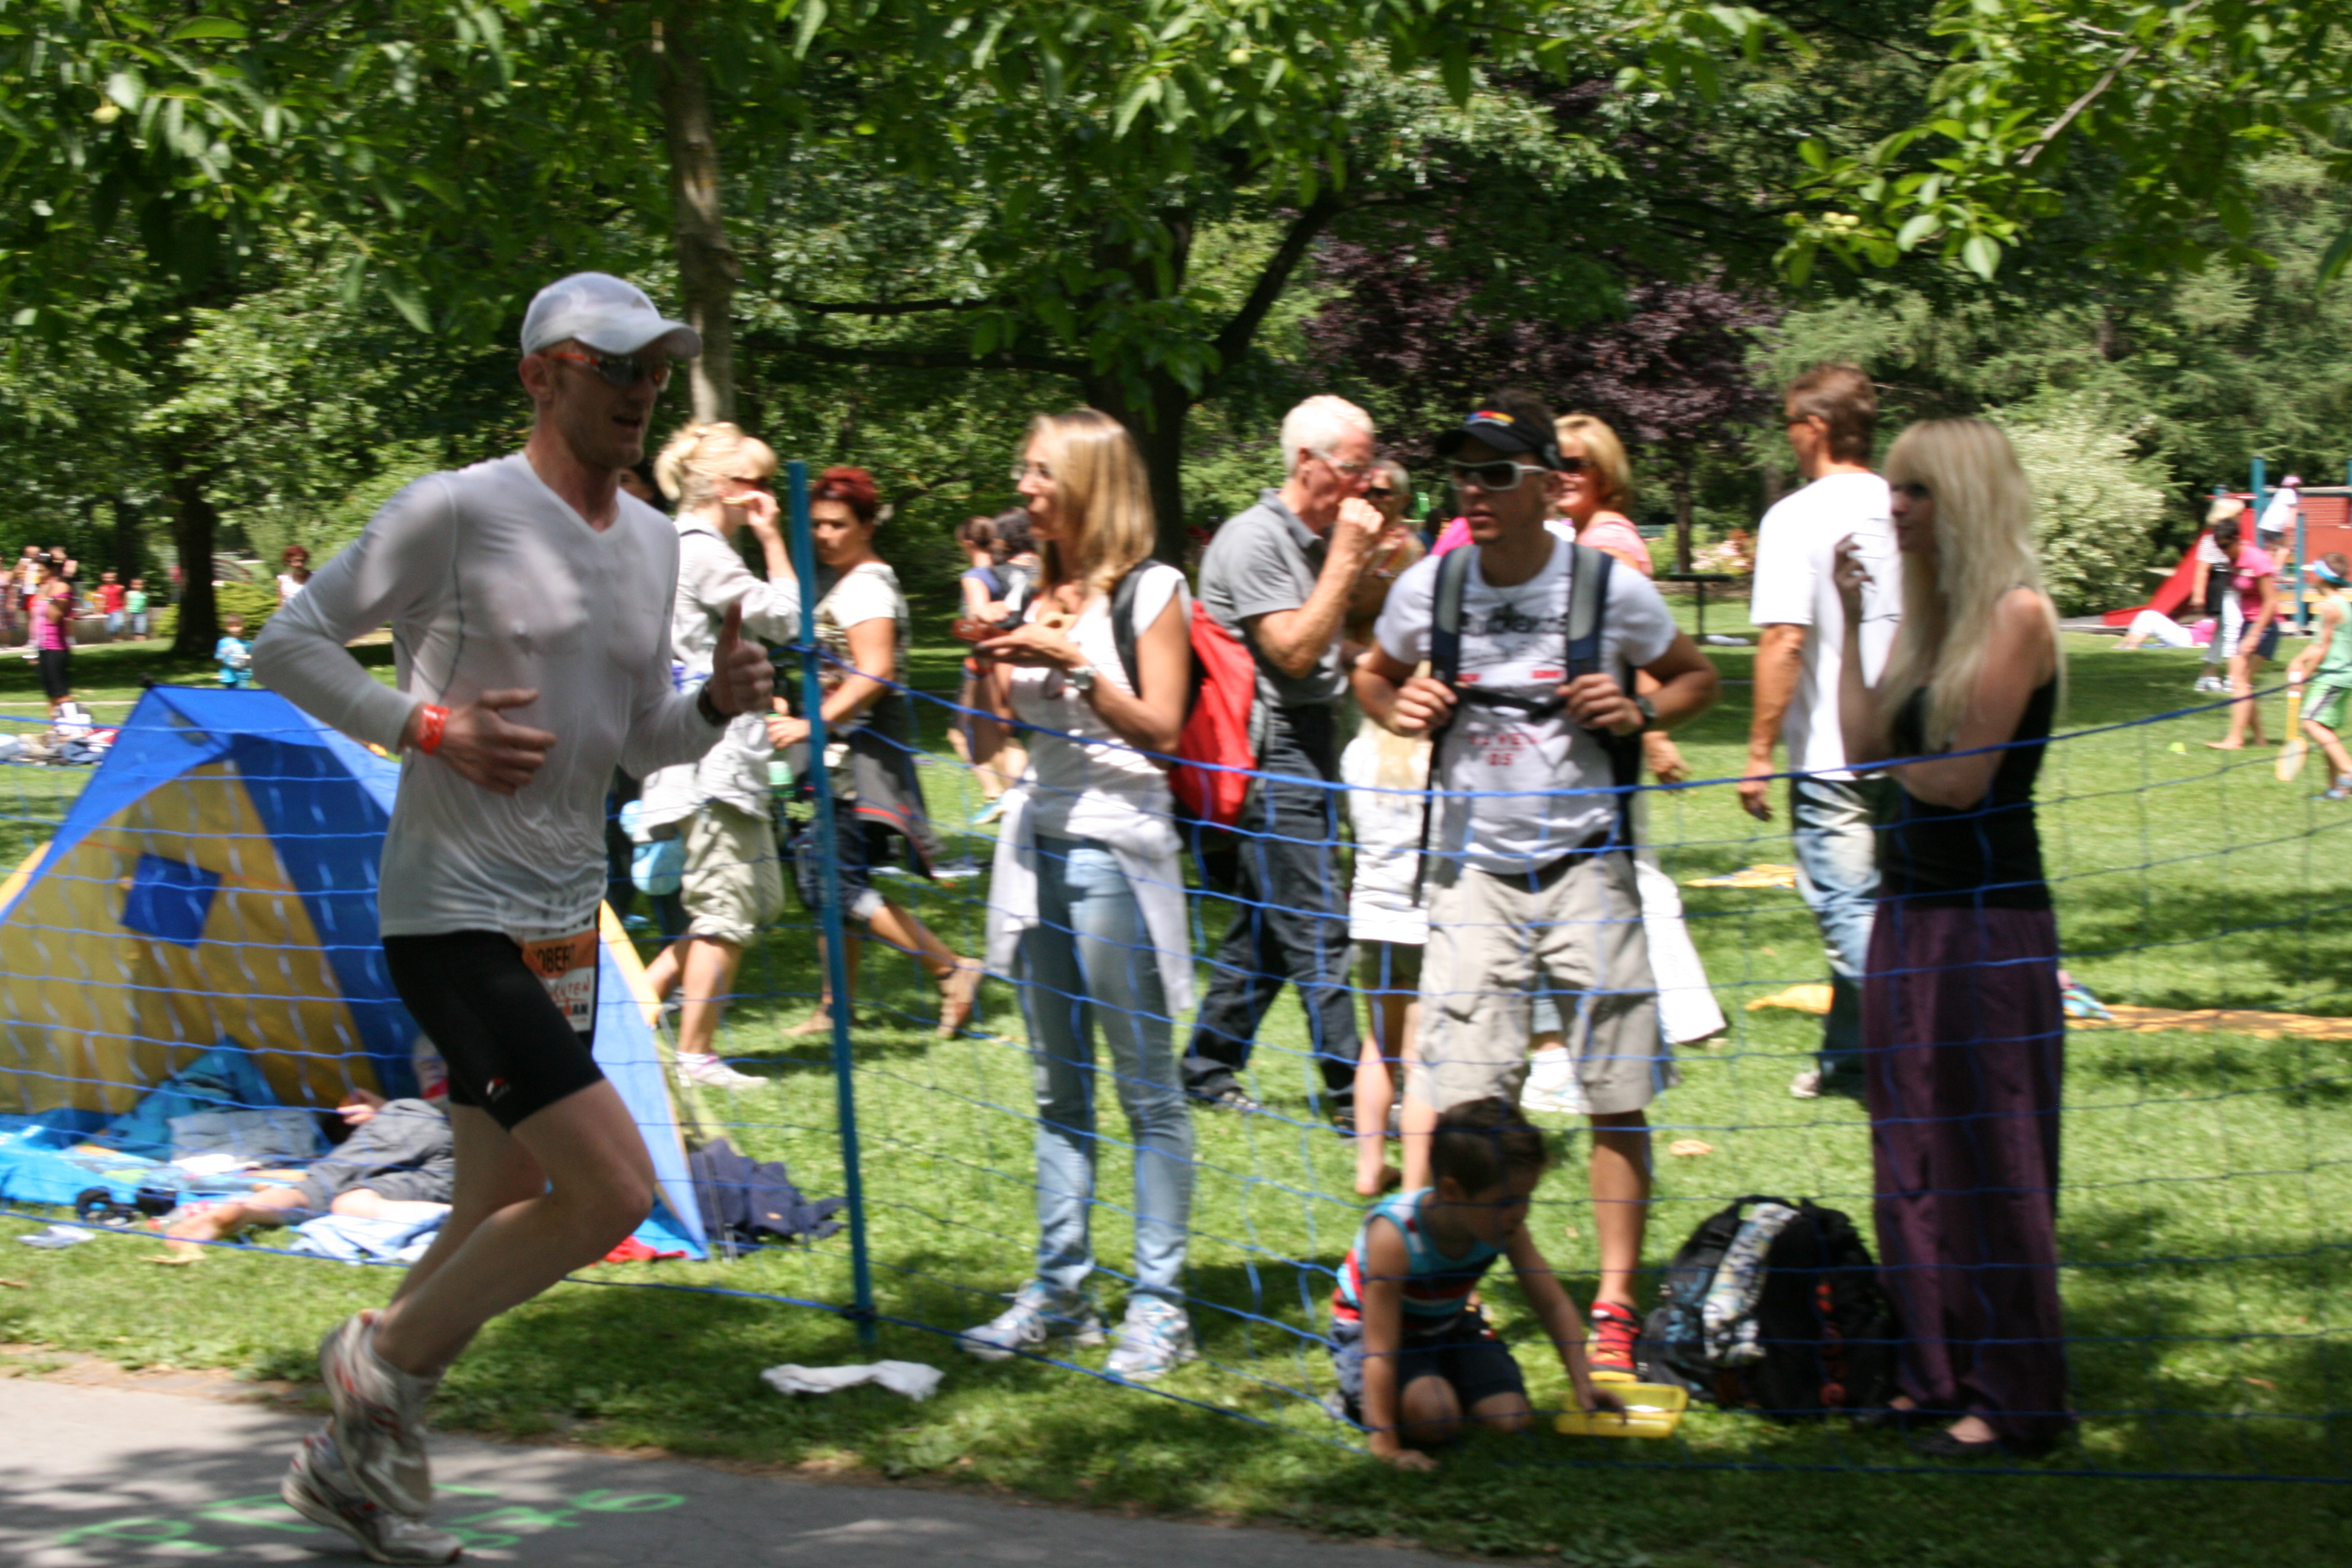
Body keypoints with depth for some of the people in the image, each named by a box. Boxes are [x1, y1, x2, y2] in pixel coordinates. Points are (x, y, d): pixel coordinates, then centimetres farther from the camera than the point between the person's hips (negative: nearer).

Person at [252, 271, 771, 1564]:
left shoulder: (652, 541, 11)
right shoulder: (457, 511, -11)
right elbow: (287, 643, -7)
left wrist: (719, 704, -2)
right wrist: (429, 727, -17)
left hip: (565, 925, 8)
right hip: (453, 915, -8)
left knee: (501, 1221, 13)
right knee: (614, 1187, -16)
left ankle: (355, 1462, 28)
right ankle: (383, 1358, 5)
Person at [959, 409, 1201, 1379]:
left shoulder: (1151, 591, -3)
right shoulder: (1036, 593, 14)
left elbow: (1162, 730, -10)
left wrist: (1075, 663, -16)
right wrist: (987, 658, 1)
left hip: (1116, 850, -7)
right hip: (1036, 843, 7)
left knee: (1147, 1090, -3)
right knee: (1058, 1089, 11)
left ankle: (1160, 1306, -1)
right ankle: (1060, 1291, 16)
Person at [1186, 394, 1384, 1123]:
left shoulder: (1319, 541, 15)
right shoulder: (1253, 541, -13)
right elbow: (1294, 653, -19)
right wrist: (1346, 559, -18)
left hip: (1311, 745, 9)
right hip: (1273, 754, -9)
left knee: (1265, 924, 14)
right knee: (1317, 933, -9)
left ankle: (1208, 1068, 23)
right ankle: (1357, 1101, -8)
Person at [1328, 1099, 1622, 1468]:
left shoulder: (1505, 1227, -22)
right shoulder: (1394, 1234, -38)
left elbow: (1554, 1306, -9)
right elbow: (1380, 1351, -36)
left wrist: (1583, 1384, -20)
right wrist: (1385, 1447, -36)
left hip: (1452, 1325, 5)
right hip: (1369, 1329, -5)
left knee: (1512, 1421, -13)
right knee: (1434, 1418, -29)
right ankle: (1358, 1398, 1)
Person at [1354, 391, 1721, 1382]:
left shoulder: (1611, 589, -6)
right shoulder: (1428, 587, 1)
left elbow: (1698, 677, 9)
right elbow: (1372, 675, 19)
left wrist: (1642, 713, -12)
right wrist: (1399, 709, -4)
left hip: (1588, 864, -1)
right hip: (1474, 866, 1)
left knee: (1617, 1097, 1)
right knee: (1457, 1097, -3)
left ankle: (1614, 1307, 12)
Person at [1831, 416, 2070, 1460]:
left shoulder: (2017, 614, -13)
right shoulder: (1928, 615, 13)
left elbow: (1962, 776, -17)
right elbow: (1866, 742, 7)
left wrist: (1901, 759, 3)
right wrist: (1849, 621, 5)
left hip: (1990, 918, -9)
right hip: (1912, 906, 9)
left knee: (1991, 1161, -4)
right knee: (1916, 1154, 12)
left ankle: (2013, 1401, 3)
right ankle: (1937, 1373, 21)